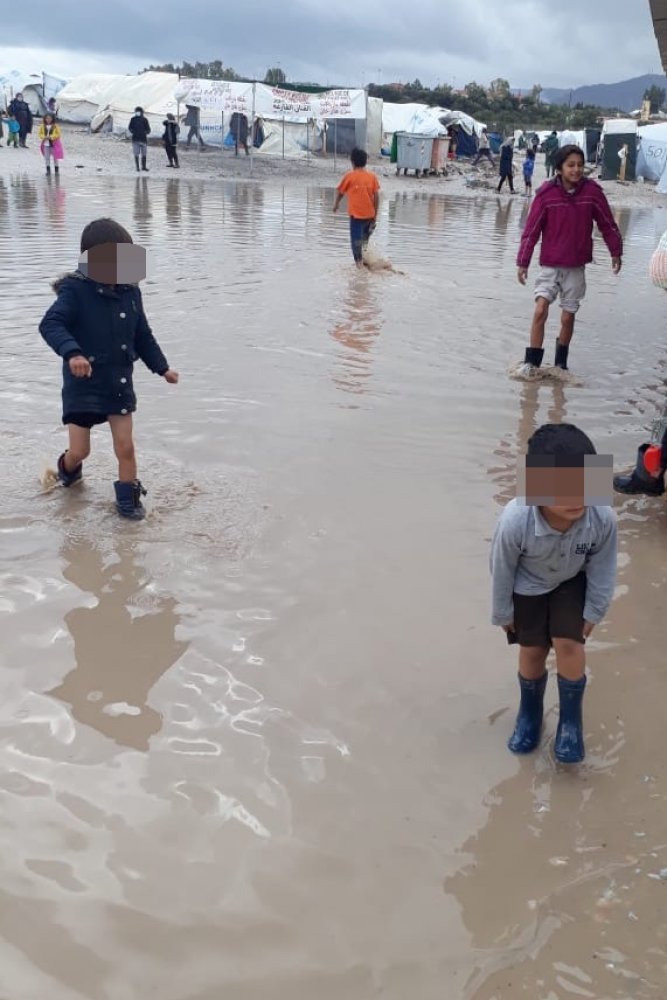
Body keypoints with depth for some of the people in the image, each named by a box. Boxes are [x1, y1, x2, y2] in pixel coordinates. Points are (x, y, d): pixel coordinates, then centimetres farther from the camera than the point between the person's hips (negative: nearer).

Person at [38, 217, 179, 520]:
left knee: (125, 446, 3)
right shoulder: (75, 290, -16)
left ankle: (128, 499, 21)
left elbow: (142, 336, 12)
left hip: (119, 382, 4)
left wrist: (162, 368, 10)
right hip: (83, 383, -4)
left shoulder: (130, 292, 1)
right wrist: (72, 352, -44)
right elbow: (50, 324, -27)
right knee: (80, 450, 3)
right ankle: (68, 468, 39)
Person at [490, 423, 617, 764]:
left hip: (572, 582, 1)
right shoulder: (514, 521, -42)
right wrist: (503, 612, -5)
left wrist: (594, 611, -3)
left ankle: (571, 720, 19)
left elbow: (602, 570, -15)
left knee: (569, 645, -8)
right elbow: (501, 569, -20)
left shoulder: (603, 518, -36)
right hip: (528, 586, -1)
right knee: (533, 651, 9)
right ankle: (530, 713, 38)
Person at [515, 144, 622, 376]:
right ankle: (531, 362, -6)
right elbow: (531, 229, -5)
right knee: (540, 311, -15)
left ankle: (561, 363, 23)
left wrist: (616, 252, 10)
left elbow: (608, 224, 6)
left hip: (577, 267, 1)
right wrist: (523, 262, -5)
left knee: (568, 317, 7)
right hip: (550, 265, -1)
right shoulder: (547, 193, -10)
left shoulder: (592, 191, -6)